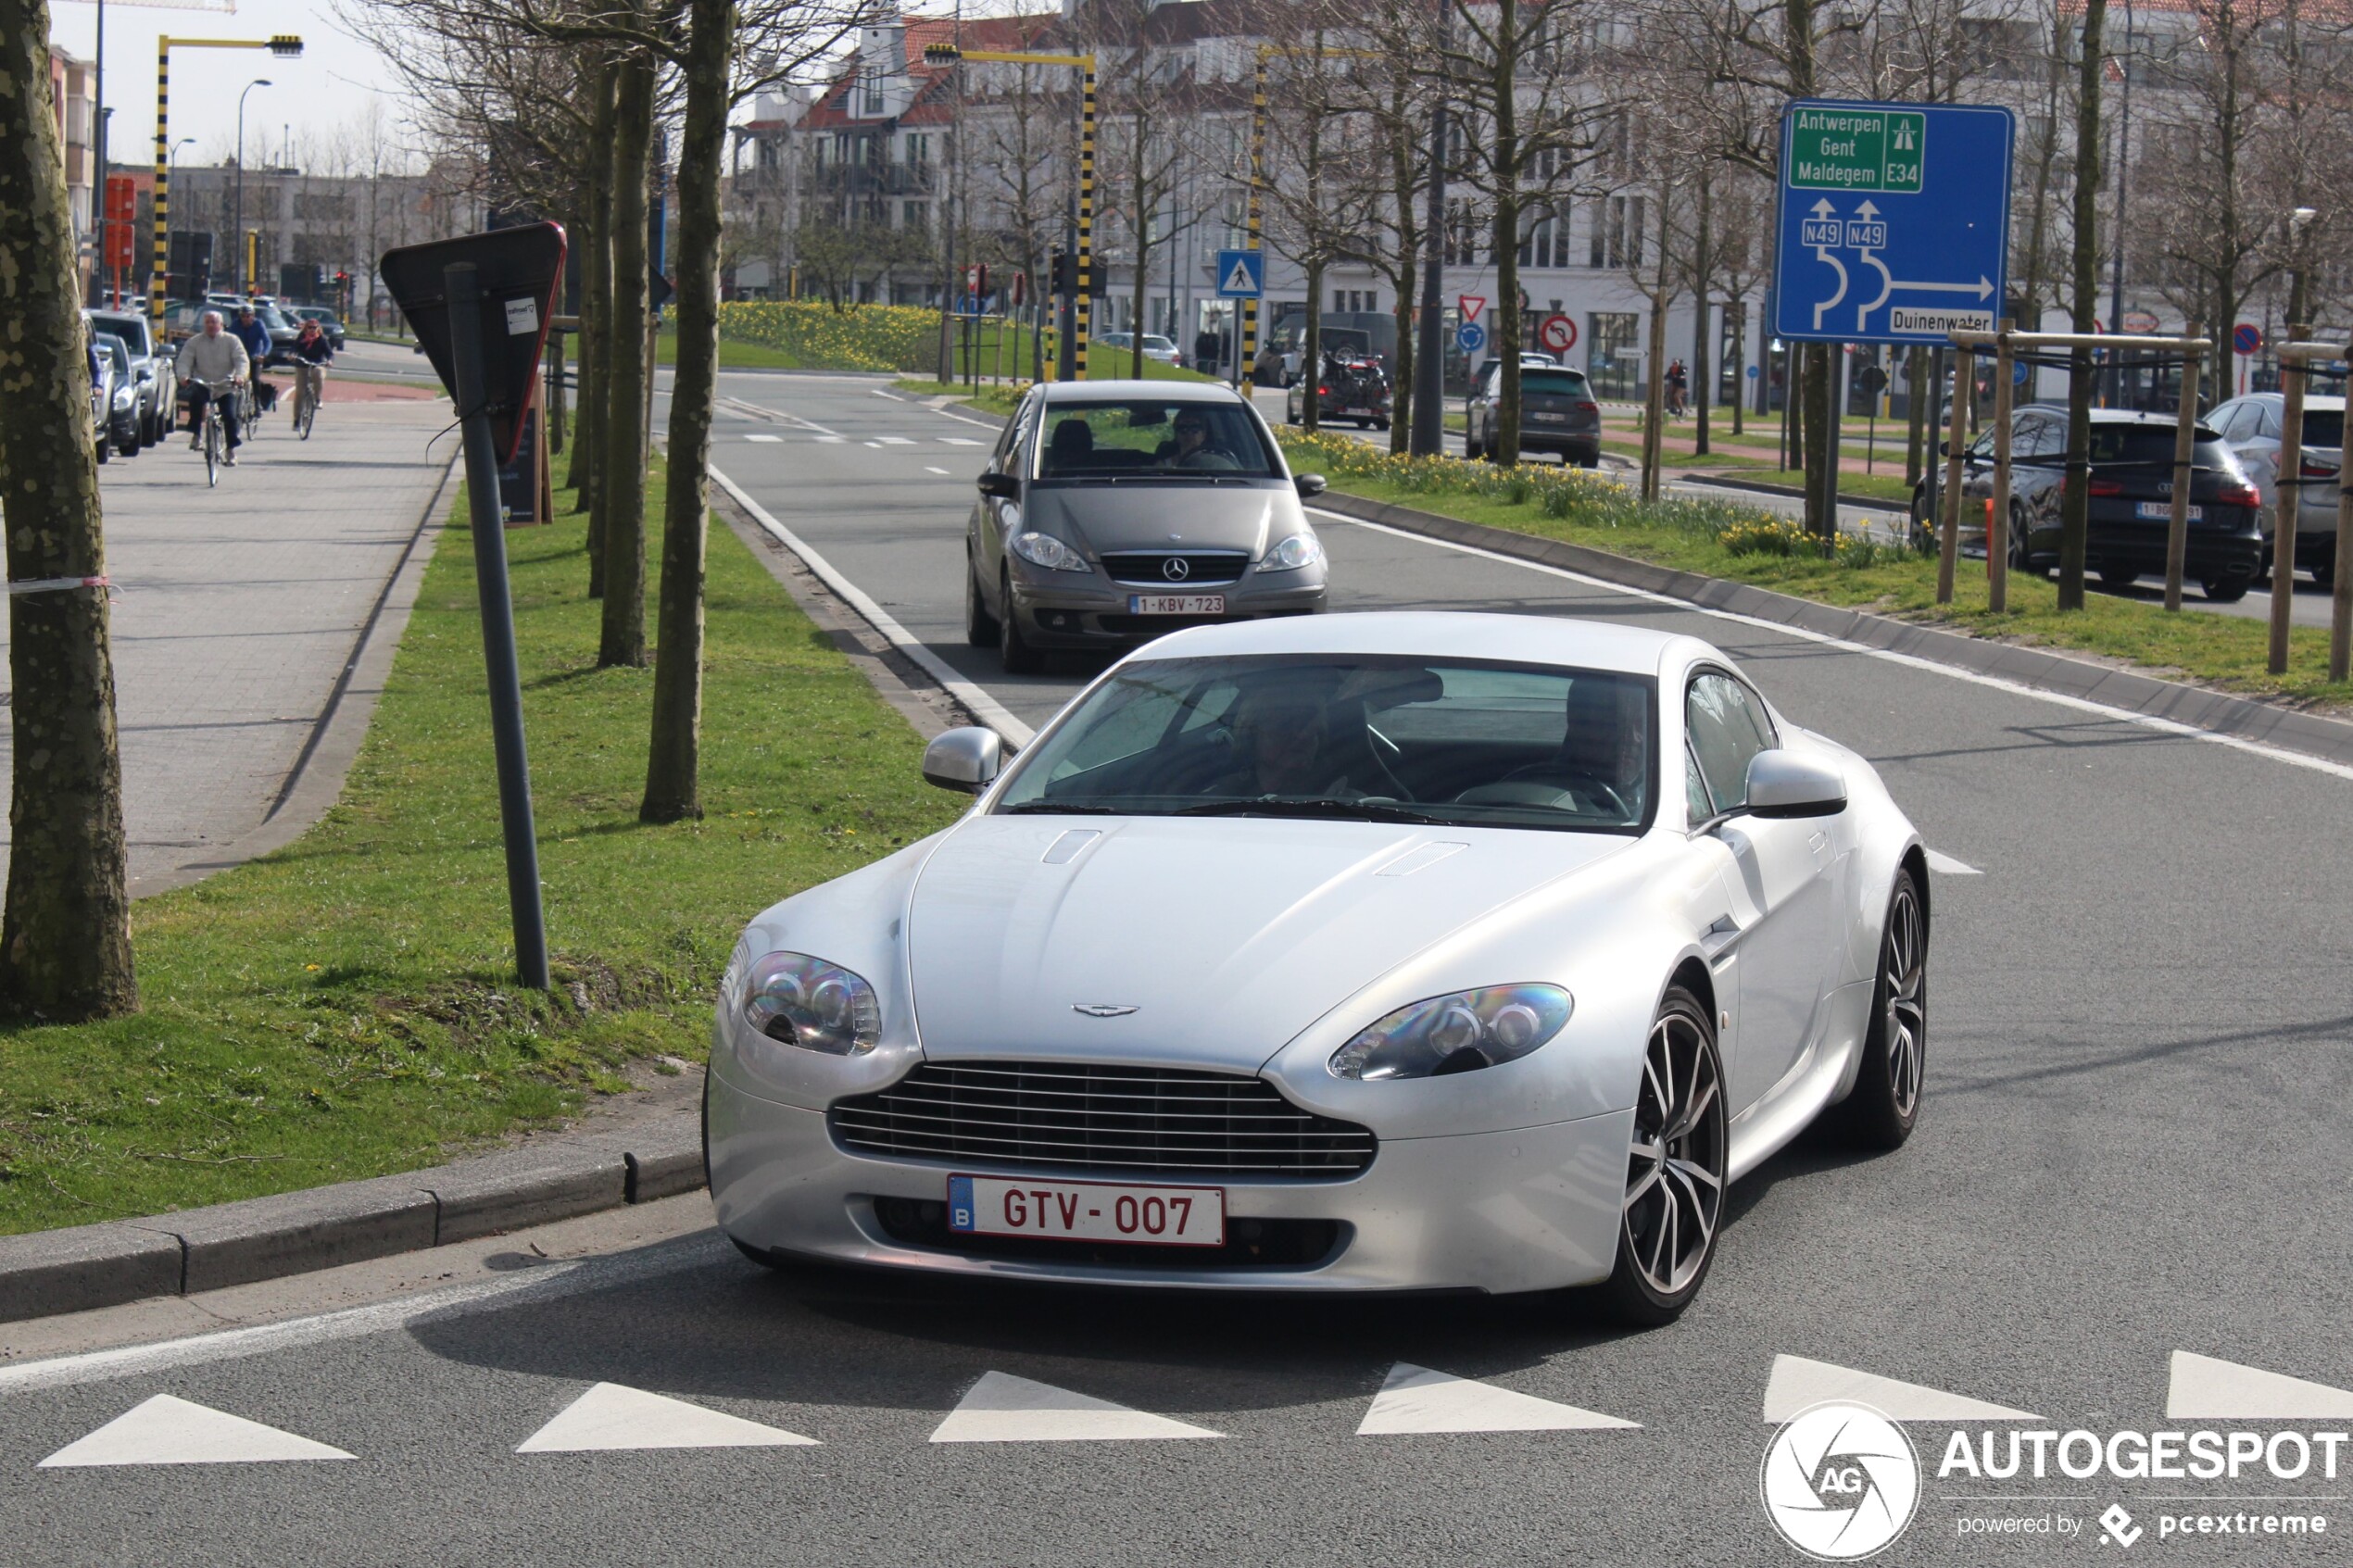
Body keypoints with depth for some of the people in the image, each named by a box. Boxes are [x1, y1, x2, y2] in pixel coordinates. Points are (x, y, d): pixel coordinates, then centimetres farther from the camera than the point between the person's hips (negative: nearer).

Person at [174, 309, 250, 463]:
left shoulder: (231, 341, 4)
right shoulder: (194, 342, 6)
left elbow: (242, 360, -7)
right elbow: (183, 361, -4)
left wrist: (240, 375, -29)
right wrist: (184, 375, -26)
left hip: (225, 387, 0)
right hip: (202, 385, 0)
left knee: (230, 416, -12)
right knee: (195, 397, -33)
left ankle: (232, 450, 9)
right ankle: (196, 435, -22)